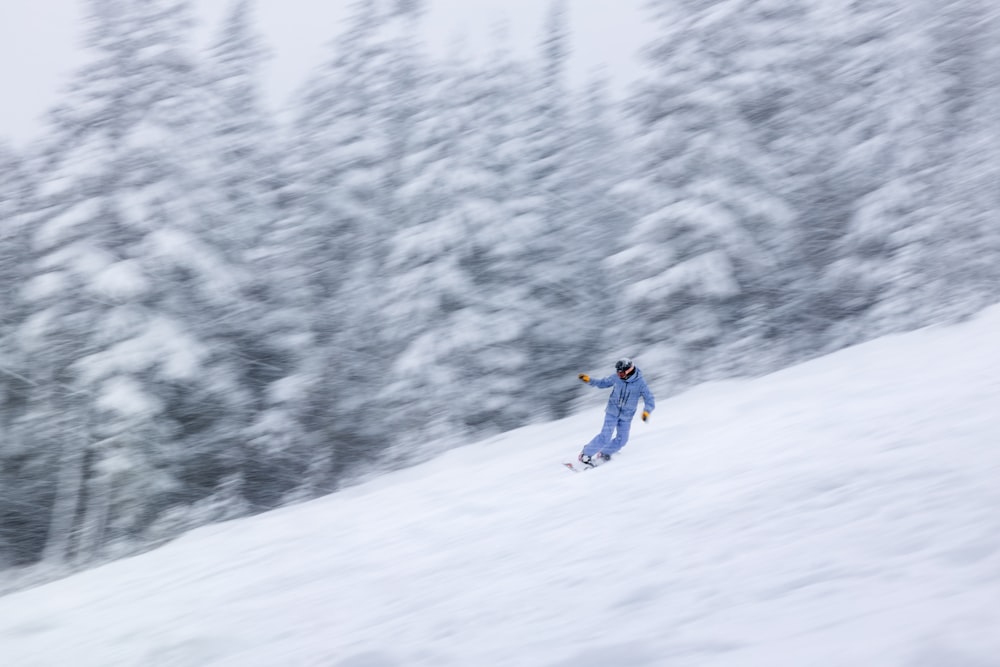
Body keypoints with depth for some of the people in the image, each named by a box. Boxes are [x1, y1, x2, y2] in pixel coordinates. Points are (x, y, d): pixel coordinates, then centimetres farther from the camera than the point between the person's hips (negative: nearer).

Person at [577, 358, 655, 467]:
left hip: (626, 416, 1)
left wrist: (646, 411, -35)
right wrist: (589, 380, -7)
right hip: (613, 411, -1)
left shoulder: (640, 383, -16)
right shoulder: (616, 378, -10)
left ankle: (604, 454, 25)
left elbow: (650, 400, -16)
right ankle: (586, 454, -3)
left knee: (621, 439, 3)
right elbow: (602, 383, 6)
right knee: (606, 436, -14)